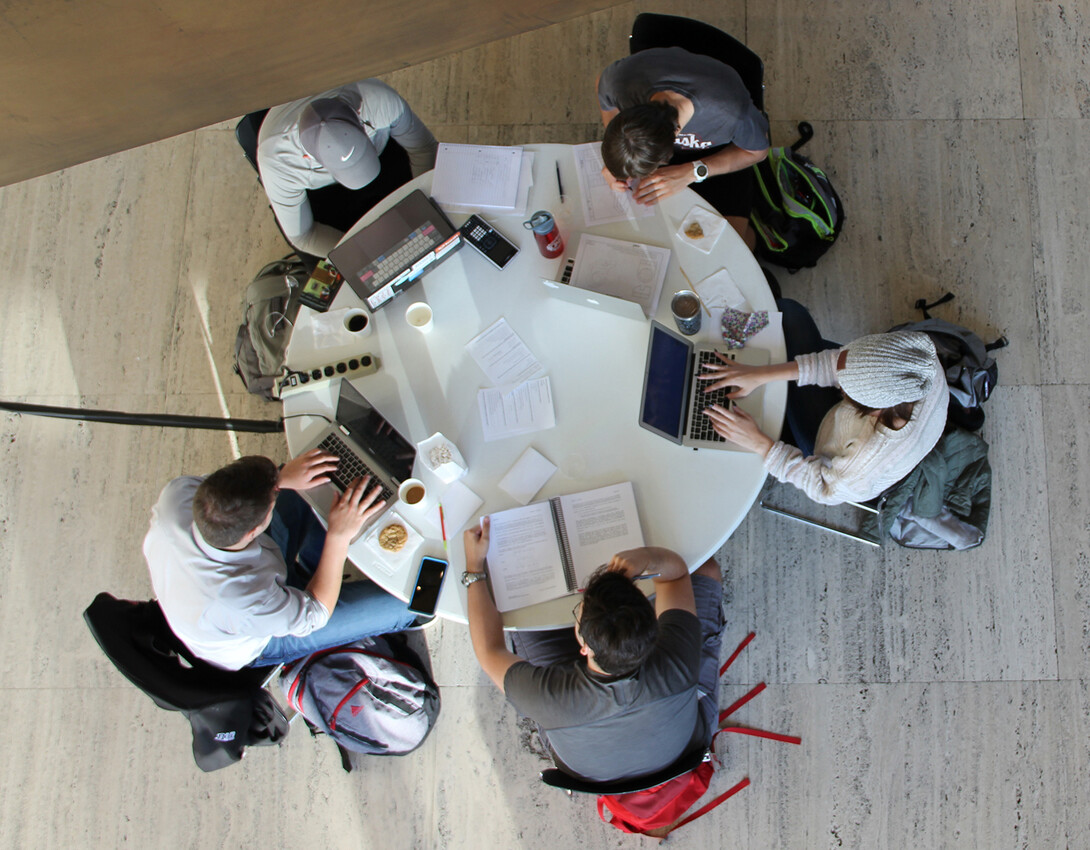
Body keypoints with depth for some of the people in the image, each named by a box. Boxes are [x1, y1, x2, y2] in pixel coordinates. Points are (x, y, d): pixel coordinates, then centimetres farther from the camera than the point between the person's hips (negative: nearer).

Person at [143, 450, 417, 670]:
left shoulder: (177, 493, -35)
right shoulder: (245, 602, -47)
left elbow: (220, 492, -8)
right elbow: (315, 615, -25)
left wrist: (282, 477, -21)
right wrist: (339, 536, -26)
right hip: (250, 648, -5)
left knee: (296, 494, 9)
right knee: (396, 605, -7)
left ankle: (312, 569, 34)